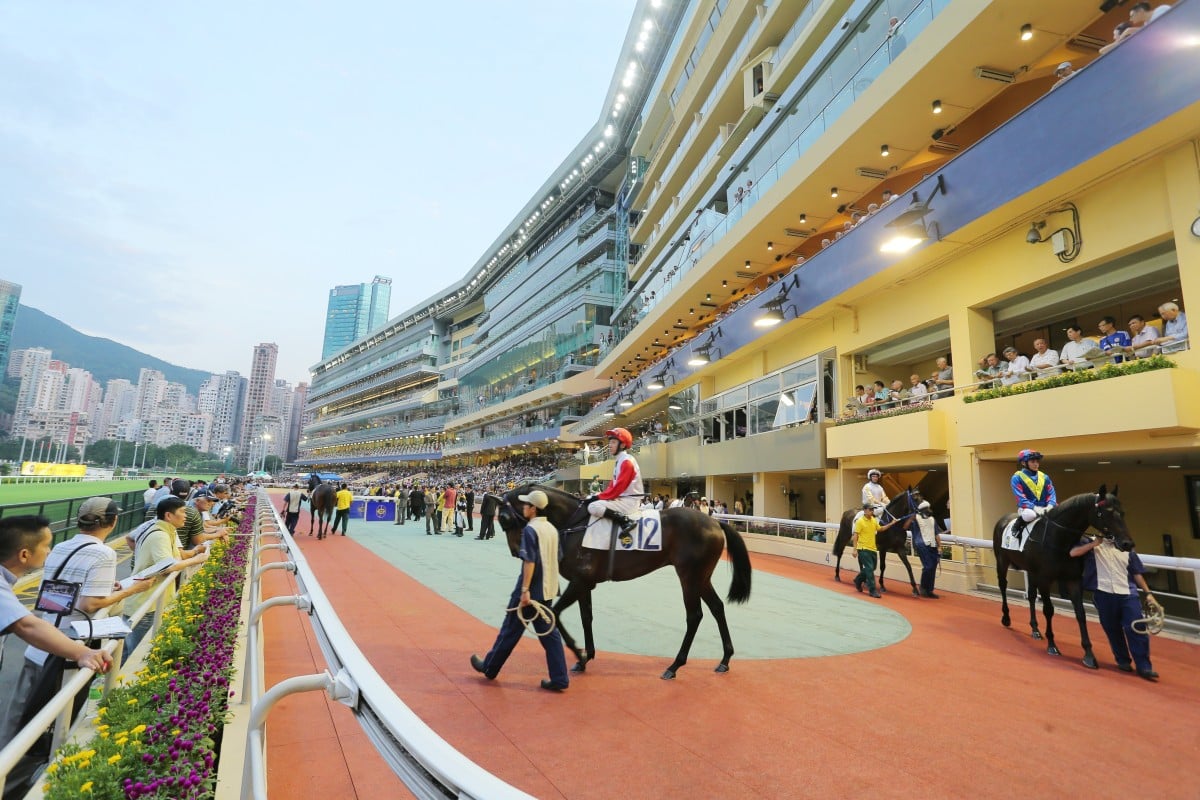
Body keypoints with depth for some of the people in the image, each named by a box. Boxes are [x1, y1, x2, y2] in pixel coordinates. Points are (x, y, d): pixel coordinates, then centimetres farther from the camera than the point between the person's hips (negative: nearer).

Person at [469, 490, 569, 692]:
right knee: (548, 633, 11)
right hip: (548, 589, 7)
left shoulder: (530, 529, -15)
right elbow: (557, 558, 14)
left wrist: (525, 590, -24)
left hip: (531, 590, -7)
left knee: (510, 630, 9)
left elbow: (529, 561, -22)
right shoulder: (552, 529, 8)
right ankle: (559, 679, 9)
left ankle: (489, 668, 28)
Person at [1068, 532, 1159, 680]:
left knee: (1137, 628, -5)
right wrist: (1095, 543, -13)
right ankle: (1123, 661, 24)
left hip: (1128, 594, 2)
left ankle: (1144, 666, 3)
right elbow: (1073, 553, -13)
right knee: (1112, 629, 8)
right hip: (1103, 593, -2)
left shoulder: (1126, 548, 12)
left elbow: (1137, 573, 14)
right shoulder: (1091, 543, 3)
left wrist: (1148, 593, 6)